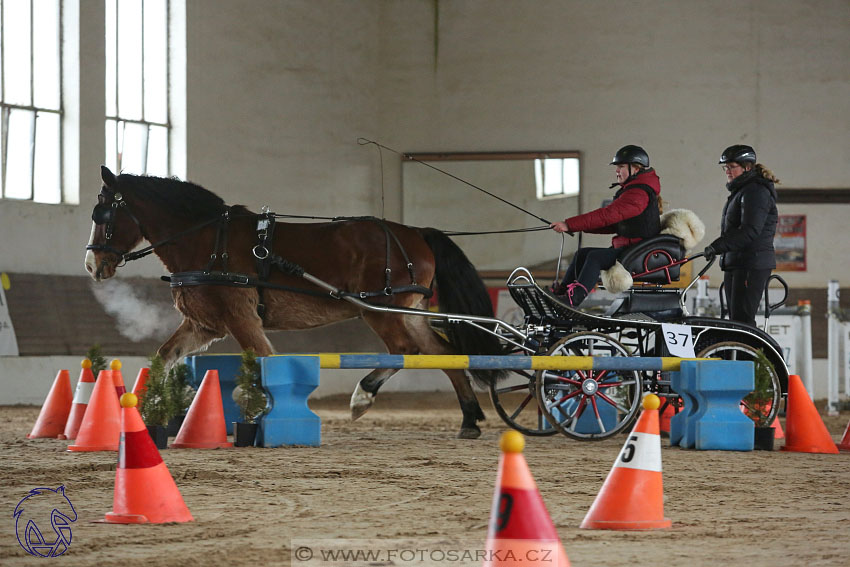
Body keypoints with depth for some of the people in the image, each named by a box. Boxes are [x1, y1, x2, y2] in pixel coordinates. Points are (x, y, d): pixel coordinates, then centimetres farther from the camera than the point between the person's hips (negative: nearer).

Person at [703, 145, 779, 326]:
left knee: (742, 318, -15)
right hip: (735, 264, 10)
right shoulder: (739, 192, 20)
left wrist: (718, 246, -28)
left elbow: (749, 231, -24)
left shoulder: (755, 192, -13)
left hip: (752, 265, -10)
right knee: (734, 318, 9)